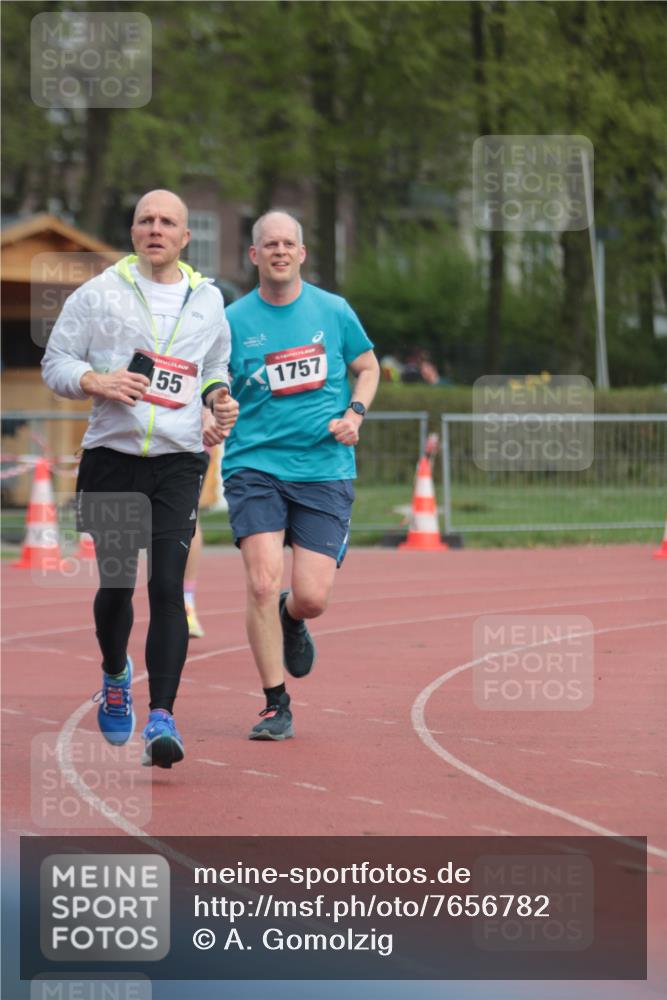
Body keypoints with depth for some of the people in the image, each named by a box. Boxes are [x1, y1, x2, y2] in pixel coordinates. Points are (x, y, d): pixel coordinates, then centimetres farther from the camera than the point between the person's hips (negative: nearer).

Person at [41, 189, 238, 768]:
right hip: (113, 456, -1)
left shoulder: (208, 301, 11)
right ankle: (115, 675, 34)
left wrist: (220, 395, 4)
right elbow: (55, 362, 4)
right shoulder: (99, 294, 3)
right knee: (116, 584, 3)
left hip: (179, 462, 1)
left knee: (167, 586, -11)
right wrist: (96, 382, -15)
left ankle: (162, 717, -14)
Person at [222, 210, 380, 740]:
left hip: (325, 470, 1)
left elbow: (368, 367, 18)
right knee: (262, 584, -15)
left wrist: (355, 413, 0)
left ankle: (291, 619, 34)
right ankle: (276, 706, -1)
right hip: (254, 465, -1)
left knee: (313, 597, -5)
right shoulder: (232, 321, 1)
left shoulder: (333, 311, 5)